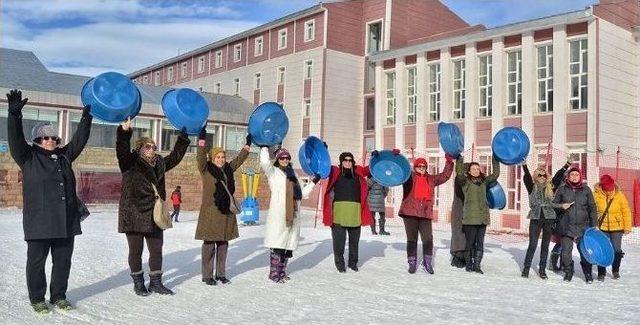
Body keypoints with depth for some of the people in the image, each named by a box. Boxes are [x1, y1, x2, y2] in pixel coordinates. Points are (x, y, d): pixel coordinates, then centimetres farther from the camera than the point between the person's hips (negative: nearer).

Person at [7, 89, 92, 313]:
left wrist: (86, 119, 14)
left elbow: (79, 141, 18)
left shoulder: (64, 156, 15)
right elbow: (15, 139, -11)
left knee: (63, 261, 10)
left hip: (66, 221, 5)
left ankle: (59, 296, 24)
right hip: (39, 221, -4)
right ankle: (37, 299, 19)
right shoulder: (28, 157, 2)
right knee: (36, 261, 5)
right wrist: (14, 114, -23)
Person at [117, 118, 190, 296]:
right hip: (134, 215, -5)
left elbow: (175, 156, 22)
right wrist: (124, 132, -41)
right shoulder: (130, 163, -5)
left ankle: (156, 282, 22)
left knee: (156, 250, 9)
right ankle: (138, 282, 23)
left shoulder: (159, 163, 13)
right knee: (136, 251, 7)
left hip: (154, 215, 5)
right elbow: (122, 151, -23)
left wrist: (183, 137, 15)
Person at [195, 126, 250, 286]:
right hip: (210, 212, -5)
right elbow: (201, 157, -16)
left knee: (223, 244, 11)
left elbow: (239, 159, 22)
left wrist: (248, 144, 23)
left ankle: (221, 274, 21)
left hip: (226, 212, 6)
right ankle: (207, 276, 9)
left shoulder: (228, 169, 13)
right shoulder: (206, 170, -2)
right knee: (209, 245, -1)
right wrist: (202, 139, -24)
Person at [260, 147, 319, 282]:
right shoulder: (273, 172, 4)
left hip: (293, 214, 6)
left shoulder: (292, 174, 22)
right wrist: (264, 148, -8)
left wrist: (313, 182, 23)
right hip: (278, 214, -6)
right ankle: (274, 274, 4)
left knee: (289, 244, 9)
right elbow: (264, 163, -19)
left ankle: (282, 272, 21)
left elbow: (302, 193, 27)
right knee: (277, 244, -6)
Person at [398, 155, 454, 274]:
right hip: (410, 213, -2)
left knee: (428, 239, -1)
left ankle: (427, 262, 16)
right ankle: (412, 263, 14)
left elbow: (445, 176, 20)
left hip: (426, 214, 3)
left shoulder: (431, 179, 16)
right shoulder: (409, 177, 6)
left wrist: (449, 162, 11)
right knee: (412, 239, 3)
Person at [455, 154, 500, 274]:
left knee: (480, 243, 5)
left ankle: (477, 265, 12)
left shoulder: (484, 181, 16)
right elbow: (459, 173, -16)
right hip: (470, 218, -4)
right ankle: (468, 264, 13)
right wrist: (459, 159, -17)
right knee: (470, 242, 0)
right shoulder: (465, 181, 1)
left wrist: (495, 160, 11)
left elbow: (496, 174, 15)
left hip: (482, 217, 4)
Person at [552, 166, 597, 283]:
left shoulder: (586, 190, 7)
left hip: (583, 227, 0)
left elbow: (592, 207, 9)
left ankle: (588, 274, 17)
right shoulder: (562, 189, 5)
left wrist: (593, 225, 5)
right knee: (566, 252, 1)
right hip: (567, 227, 0)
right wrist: (561, 206, -11)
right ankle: (568, 272, 20)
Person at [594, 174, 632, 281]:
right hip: (602, 228, -1)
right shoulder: (596, 195, -11)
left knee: (617, 251, 7)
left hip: (617, 227, 1)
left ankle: (615, 270, 29)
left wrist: (627, 227, -1)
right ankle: (601, 273, 13)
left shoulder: (619, 195, -9)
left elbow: (626, 212, -2)